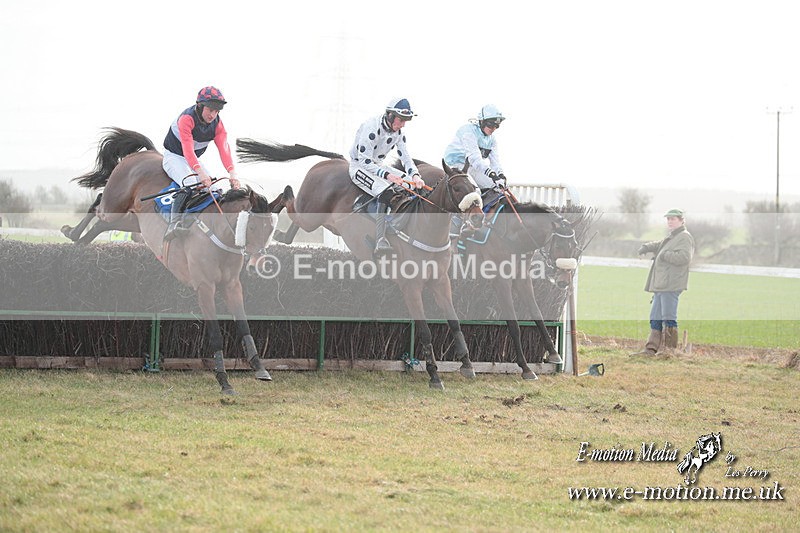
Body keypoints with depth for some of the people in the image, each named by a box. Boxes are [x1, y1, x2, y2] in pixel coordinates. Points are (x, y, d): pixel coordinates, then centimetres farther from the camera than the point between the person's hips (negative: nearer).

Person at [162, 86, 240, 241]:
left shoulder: (217, 124, -7)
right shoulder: (187, 119, -28)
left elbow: (224, 149, -20)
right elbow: (187, 149, -38)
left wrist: (232, 173, -38)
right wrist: (201, 172, -52)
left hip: (194, 160, 7)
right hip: (174, 157, -7)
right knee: (189, 184, -33)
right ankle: (173, 225, -41)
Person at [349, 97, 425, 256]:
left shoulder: (398, 131, 0)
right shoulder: (371, 128, -25)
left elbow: (405, 157, 1)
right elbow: (364, 161, -27)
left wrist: (415, 175, -19)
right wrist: (387, 175, -37)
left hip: (379, 166, 9)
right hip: (359, 167, -9)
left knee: (414, 186, -6)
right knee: (387, 192, -34)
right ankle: (380, 241, -41)